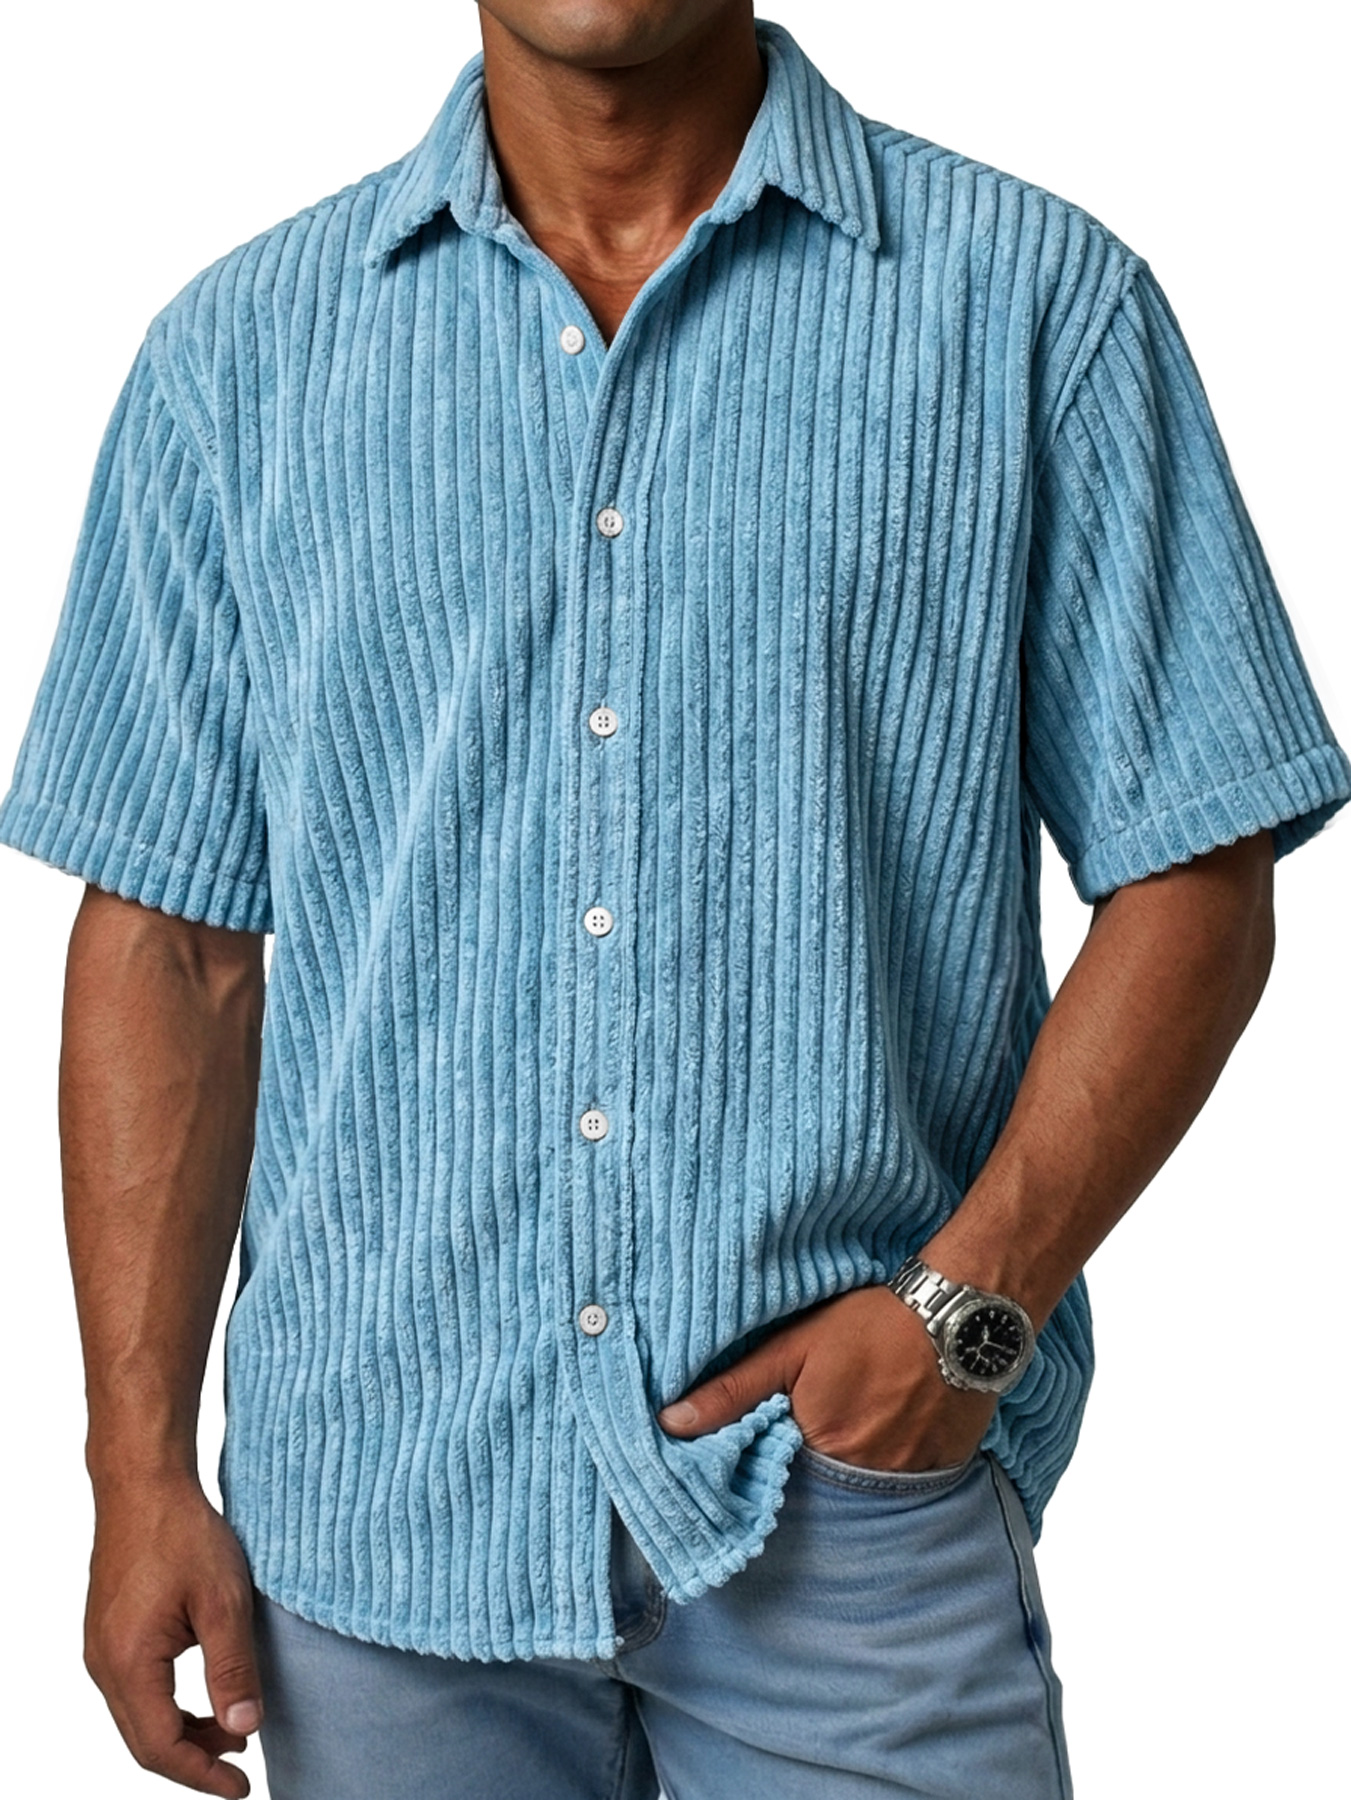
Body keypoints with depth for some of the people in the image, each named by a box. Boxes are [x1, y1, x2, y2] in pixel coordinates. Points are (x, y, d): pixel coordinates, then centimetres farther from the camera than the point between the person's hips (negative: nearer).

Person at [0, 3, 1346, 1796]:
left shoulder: (1042, 301, 0)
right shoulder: (244, 349, 5)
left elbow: (1192, 885, -1)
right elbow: (171, 946, 4)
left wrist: (970, 1300, -12)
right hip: (381, 1501, 2)